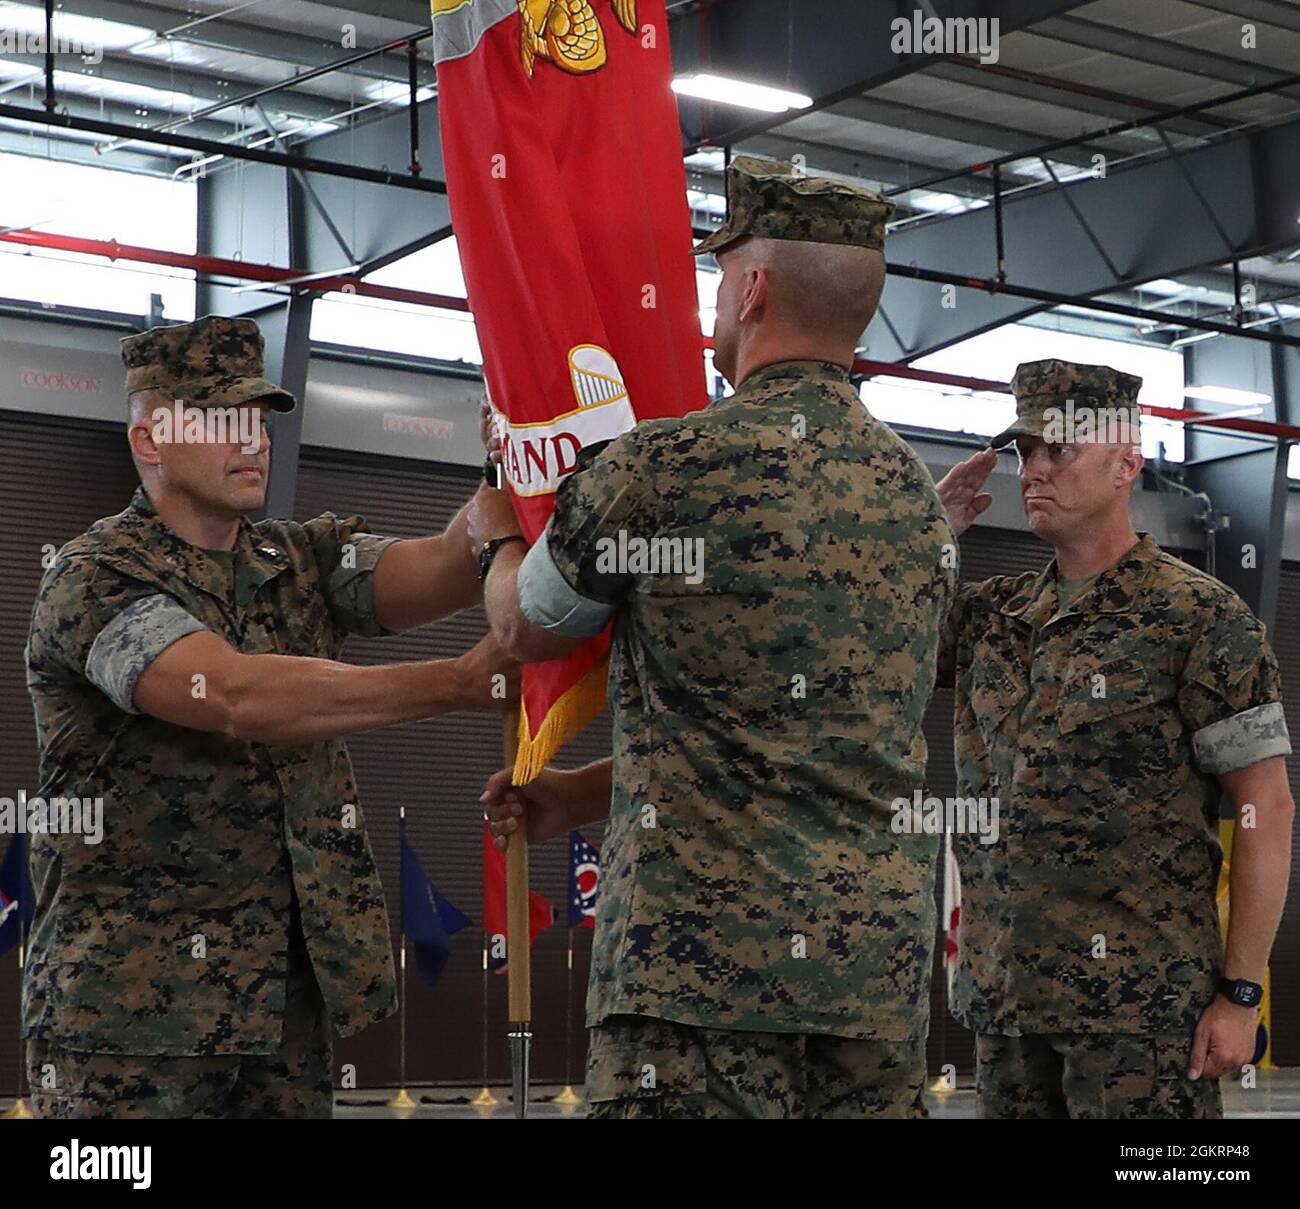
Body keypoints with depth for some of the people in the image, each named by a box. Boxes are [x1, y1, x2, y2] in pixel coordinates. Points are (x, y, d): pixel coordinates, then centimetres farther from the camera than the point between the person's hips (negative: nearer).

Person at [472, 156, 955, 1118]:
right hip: (883, 960, 6)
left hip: (709, 946, -6)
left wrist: (498, 531, 35)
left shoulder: (666, 468, -7)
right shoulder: (916, 491, 14)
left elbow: (526, 629, 11)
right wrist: (583, 796, 29)